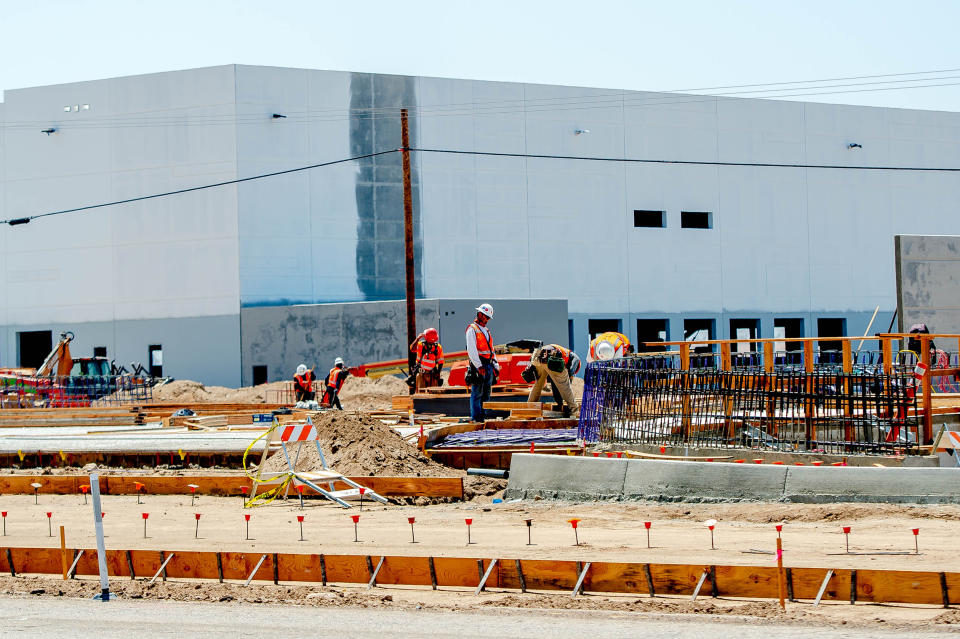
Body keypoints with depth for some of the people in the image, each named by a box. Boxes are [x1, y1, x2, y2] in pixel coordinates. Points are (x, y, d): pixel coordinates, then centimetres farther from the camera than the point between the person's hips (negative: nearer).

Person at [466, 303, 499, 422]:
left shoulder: (486, 331, 21)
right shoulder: (472, 329, -5)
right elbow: (471, 350, -14)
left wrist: (496, 365, 14)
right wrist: (479, 366, -20)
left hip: (489, 366, 8)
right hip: (478, 365, -8)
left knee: (486, 393, 7)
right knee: (477, 393, -9)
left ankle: (482, 416, 9)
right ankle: (475, 417, -9)